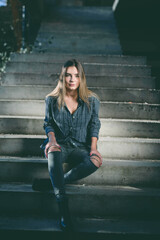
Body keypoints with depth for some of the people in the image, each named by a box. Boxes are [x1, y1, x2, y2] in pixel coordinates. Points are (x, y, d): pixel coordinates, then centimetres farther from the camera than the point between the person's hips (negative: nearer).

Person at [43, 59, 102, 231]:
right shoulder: (52, 100, 3)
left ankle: (55, 183, -24)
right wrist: (52, 139, -8)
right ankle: (63, 209, -42)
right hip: (60, 144, 0)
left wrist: (93, 147, -8)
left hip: (80, 147, 1)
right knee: (53, 154, -39)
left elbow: (94, 126, 7)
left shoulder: (91, 100, 3)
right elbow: (48, 123, 12)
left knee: (94, 163, -35)